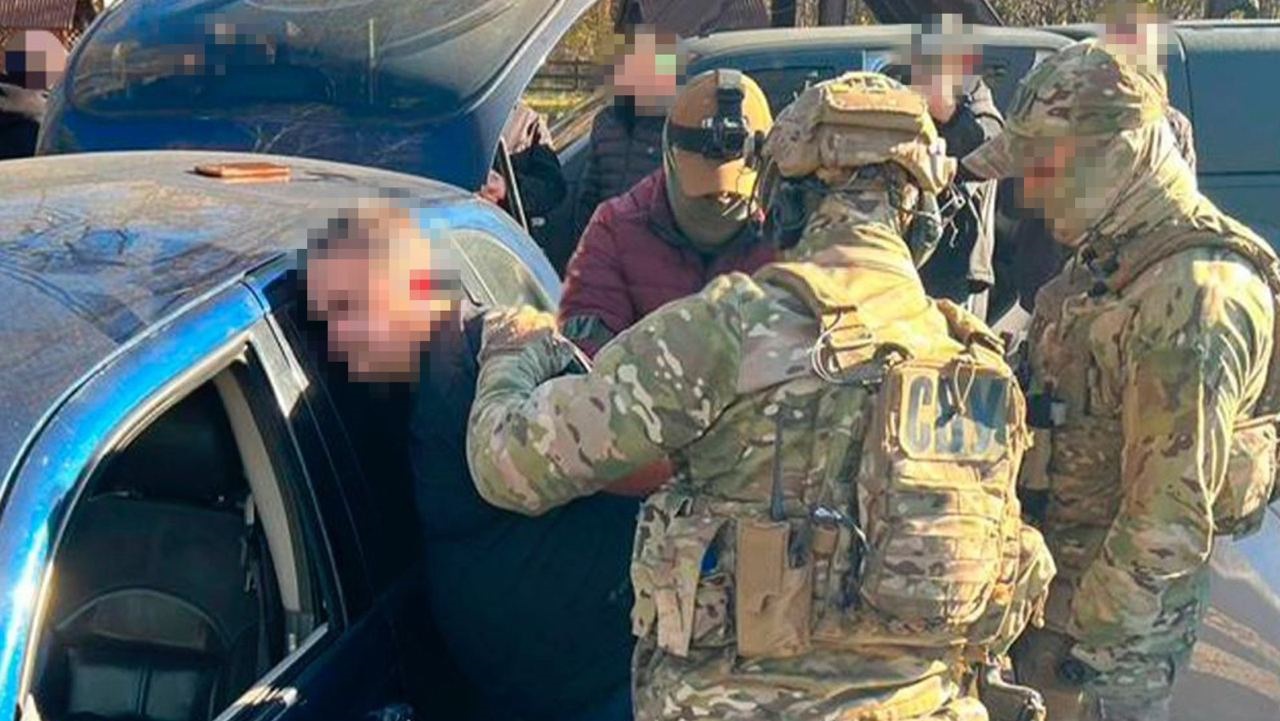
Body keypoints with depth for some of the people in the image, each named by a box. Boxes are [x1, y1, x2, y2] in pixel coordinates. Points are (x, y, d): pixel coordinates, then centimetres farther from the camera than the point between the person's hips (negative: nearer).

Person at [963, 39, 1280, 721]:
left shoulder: (1193, 294, -25)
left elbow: (1172, 511, -26)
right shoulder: (1106, 254, 7)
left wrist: (1089, 635, -21)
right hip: (1056, 562, 9)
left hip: (1122, 589, -9)